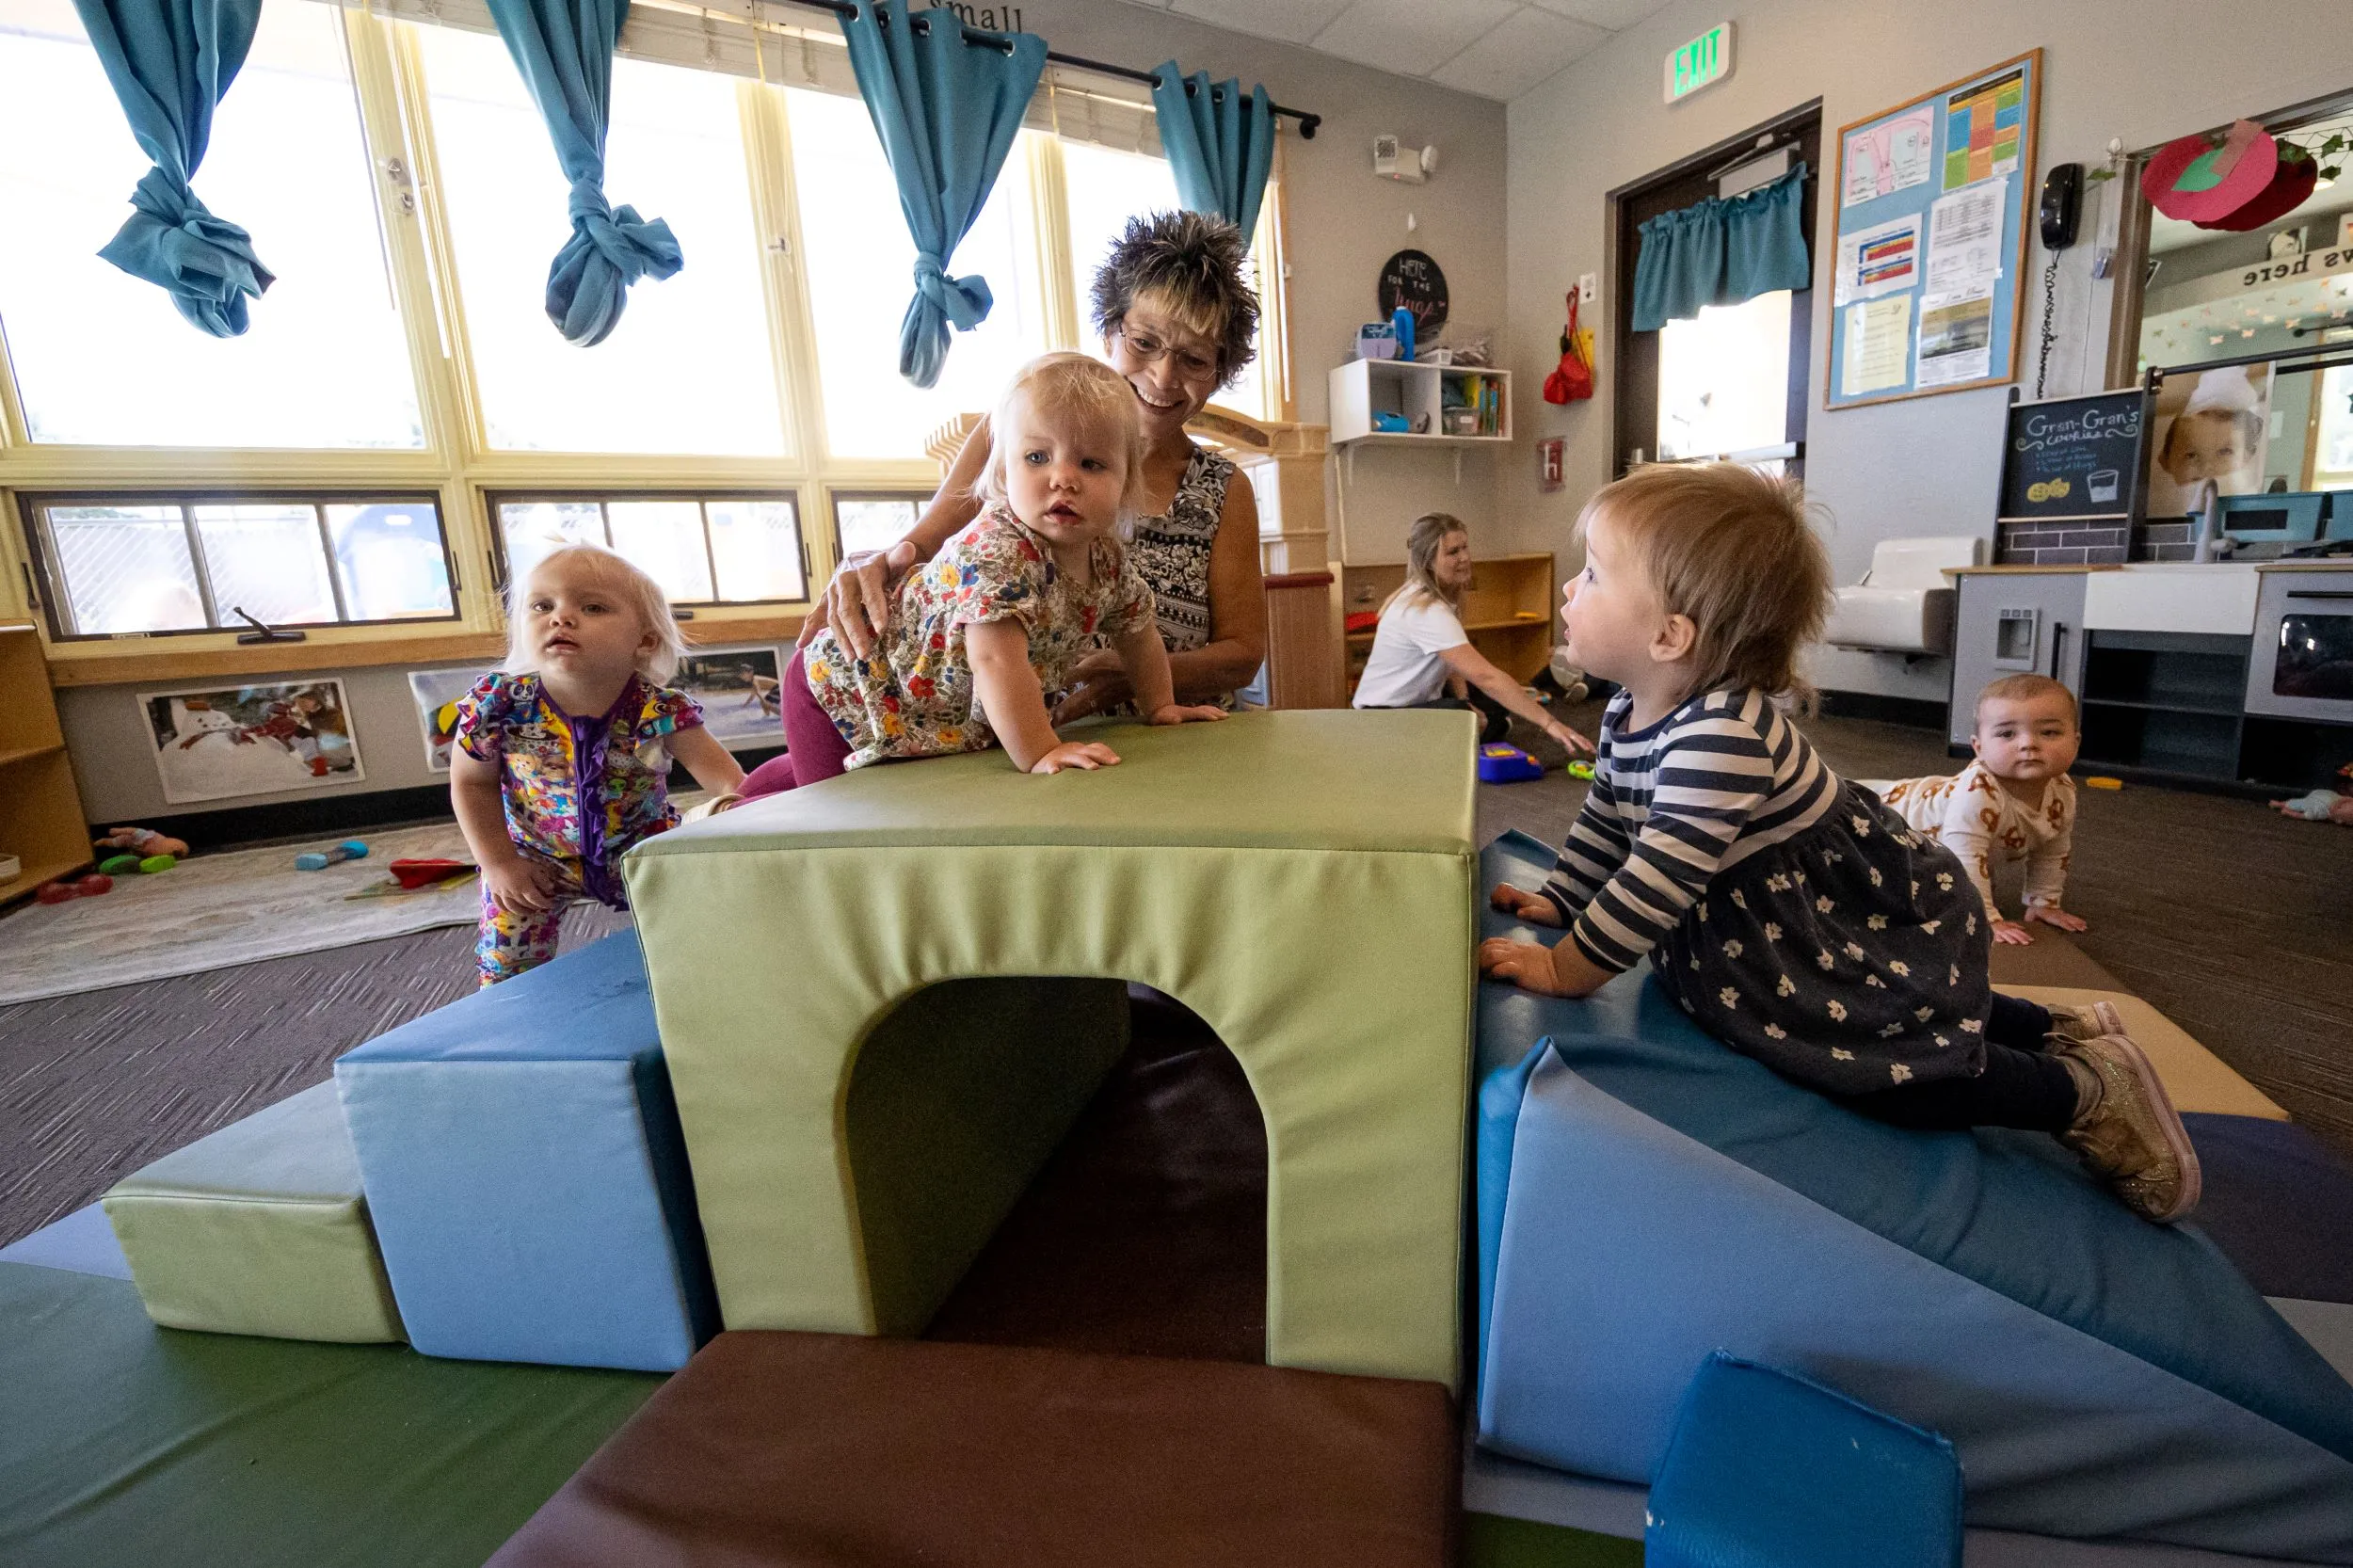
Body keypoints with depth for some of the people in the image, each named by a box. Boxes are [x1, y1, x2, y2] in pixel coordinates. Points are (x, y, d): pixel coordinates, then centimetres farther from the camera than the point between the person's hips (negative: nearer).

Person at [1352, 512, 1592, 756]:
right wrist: (1549, 723, -36)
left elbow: (1450, 661, 5)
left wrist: (1465, 702, -15)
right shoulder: (1427, 611, -29)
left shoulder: (1442, 595, 3)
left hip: (1420, 698, 10)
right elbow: (1485, 676, -35)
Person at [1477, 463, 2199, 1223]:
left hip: (1890, 911, -9)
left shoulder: (1721, 735, -39)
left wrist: (1566, 970, -29)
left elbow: (1657, 879, -38)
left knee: (1892, 1075, -8)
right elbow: (1606, 818, 7)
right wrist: (1557, 898, 7)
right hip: (1802, 912, 9)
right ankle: (2061, 1032, 44)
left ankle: (2088, 1089, 14)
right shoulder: (1630, 712, -8)